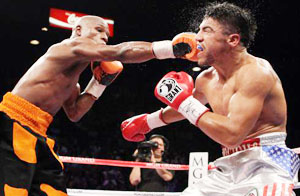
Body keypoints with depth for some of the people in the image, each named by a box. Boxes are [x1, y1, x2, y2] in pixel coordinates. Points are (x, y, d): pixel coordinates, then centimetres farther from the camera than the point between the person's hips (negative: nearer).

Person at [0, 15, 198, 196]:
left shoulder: (71, 78, 23)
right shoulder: (73, 45, -8)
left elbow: (74, 113, 22)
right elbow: (121, 52, -22)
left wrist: (99, 83, 13)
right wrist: (171, 47, -26)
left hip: (33, 131, 10)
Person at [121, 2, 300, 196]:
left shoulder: (255, 72, -17)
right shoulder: (207, 79, 8)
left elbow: (232, 135, -27)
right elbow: (188, 107, 32)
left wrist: (184, 102, -19)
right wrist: (148, 121, 40)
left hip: (266, 166, -8)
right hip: (230, 168, 8)